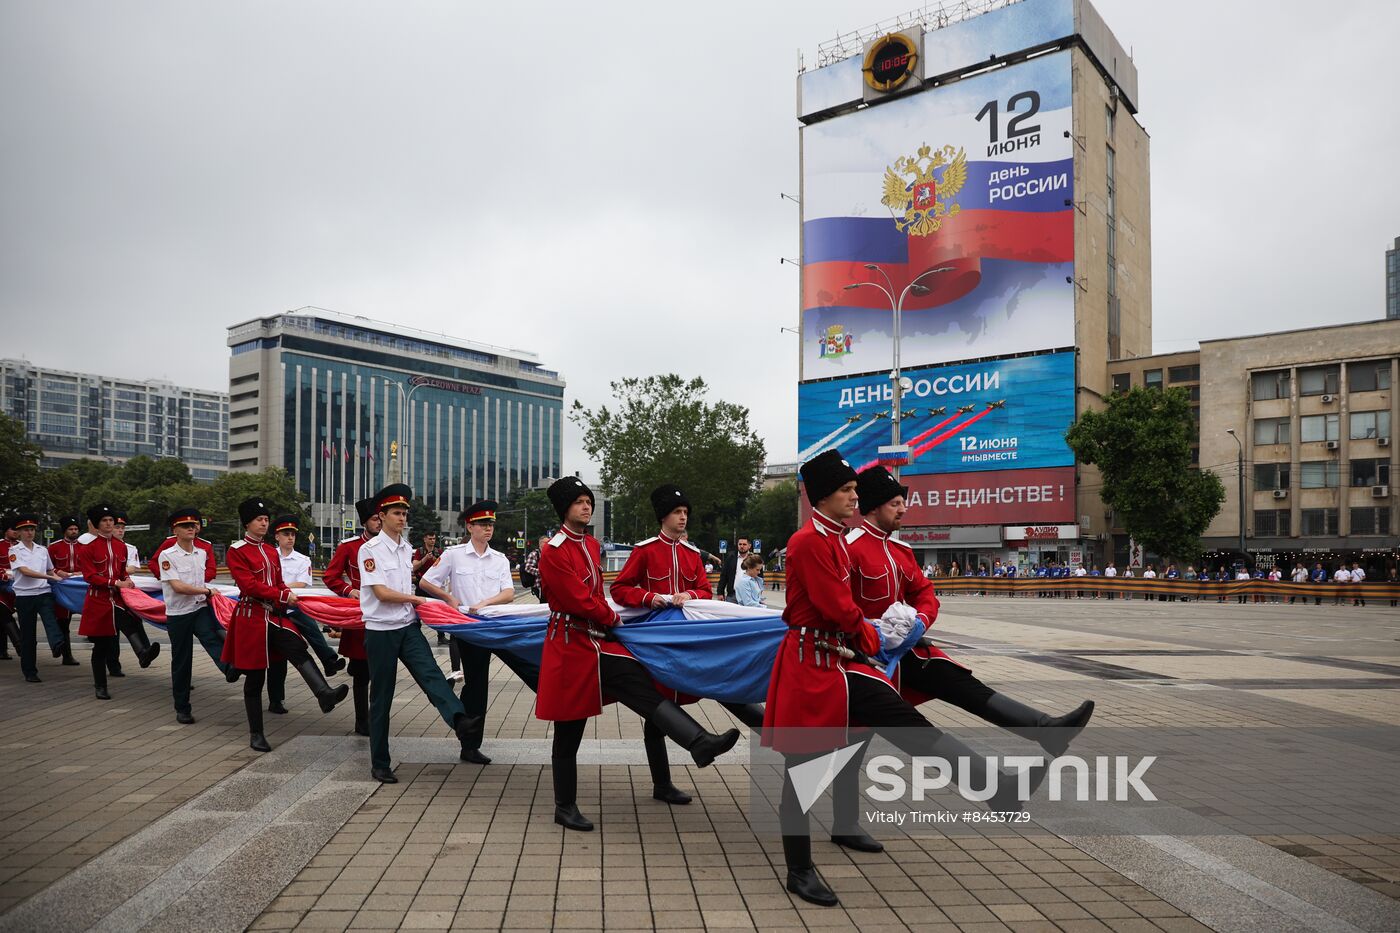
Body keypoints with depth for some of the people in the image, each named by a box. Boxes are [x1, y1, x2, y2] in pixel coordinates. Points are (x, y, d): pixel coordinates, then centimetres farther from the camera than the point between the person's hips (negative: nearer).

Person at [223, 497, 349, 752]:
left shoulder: (271, 551, 15)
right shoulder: (236, 551, -6)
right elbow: (249, 585, -16)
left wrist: (287, 594, -3)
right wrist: (282, 596, -19)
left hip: (276, 616, 5)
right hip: (252, 618, -5)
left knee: (300, 651, -22)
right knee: (254, 678, 2)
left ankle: (325, 694, -43)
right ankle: (256, 734, 12)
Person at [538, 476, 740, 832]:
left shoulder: (592, 544, 12)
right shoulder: (554, 550, -15)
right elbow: (578, 601, -17)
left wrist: (605, 617, 5)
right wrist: (612, 618, -3)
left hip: (600, 641, 7)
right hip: (571, 645, -7)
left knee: (646, 689, -11)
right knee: (569, 735, 3)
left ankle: (700, 743, -24)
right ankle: (565, 808, 15)